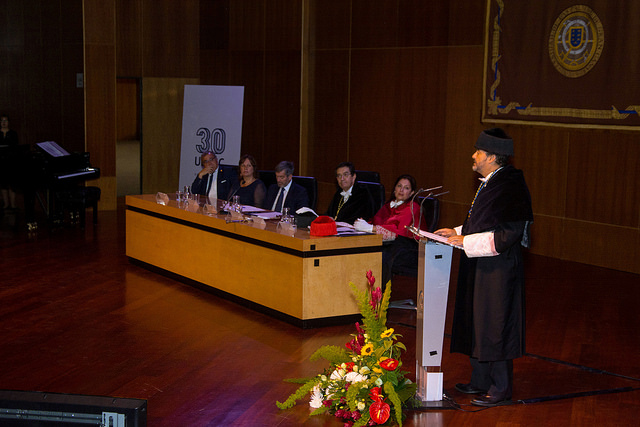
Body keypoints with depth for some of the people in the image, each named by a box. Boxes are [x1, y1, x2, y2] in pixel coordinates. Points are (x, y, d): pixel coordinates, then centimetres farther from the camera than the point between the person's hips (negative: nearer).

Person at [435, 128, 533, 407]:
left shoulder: (510, 188, -20)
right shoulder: (489, 183, 10)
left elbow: (507, 235, -25)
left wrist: (466, 242, -21)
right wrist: (457, 232, 10)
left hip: (498, 270, -10)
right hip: (480, 268, 10)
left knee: (495, 328, -1)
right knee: (478, 324, 16)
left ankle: (500, 389, 11)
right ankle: (481, 381, 27)